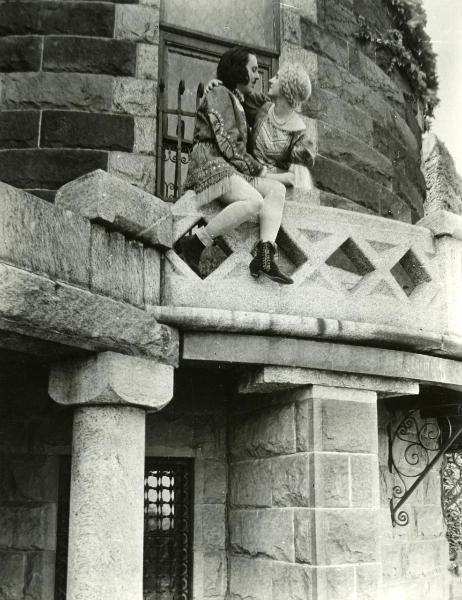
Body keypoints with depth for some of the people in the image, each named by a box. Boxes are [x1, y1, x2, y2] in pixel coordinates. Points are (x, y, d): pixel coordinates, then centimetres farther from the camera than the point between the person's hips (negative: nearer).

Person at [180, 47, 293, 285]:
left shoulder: (236, 101, 28)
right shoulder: (220, 94, -2)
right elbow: (227, 144, -12)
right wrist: (257, 168, -4)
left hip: (229, 168, 9)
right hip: (210, 163, -9)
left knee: (277, 189, -10)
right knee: (254, 202, -31)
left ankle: (264, 256, -27)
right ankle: (196, 242, -25)